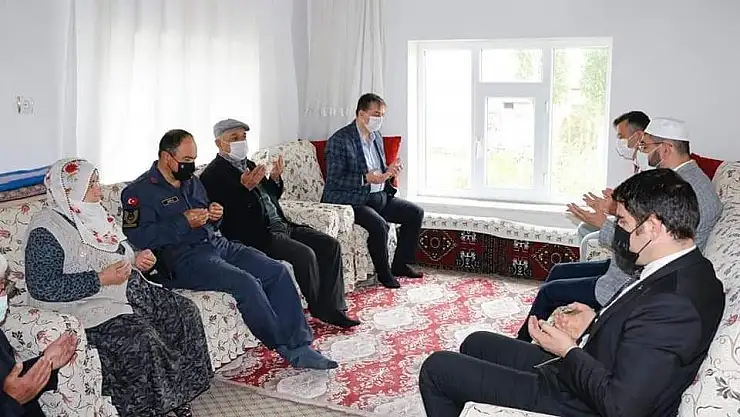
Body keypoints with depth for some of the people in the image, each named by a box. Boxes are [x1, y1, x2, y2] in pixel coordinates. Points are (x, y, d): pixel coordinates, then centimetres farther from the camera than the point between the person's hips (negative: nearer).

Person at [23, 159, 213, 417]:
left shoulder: (92, 214, 12)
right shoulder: (47, 230, -14)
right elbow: (42, 287, -22)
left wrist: (136, 259, 4)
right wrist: (101, 279, -24)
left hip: (130, 290, 9)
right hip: (88, 306, -9)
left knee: (185, 312, -6)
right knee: (141, 339, -31)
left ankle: (179, 395, 2)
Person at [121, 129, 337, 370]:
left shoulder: (192, 182, 22)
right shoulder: (140, 192, -2)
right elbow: (137, 237, -17)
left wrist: (216, 216, 6)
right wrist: (184, 222, -18)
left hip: (217, 243, 8)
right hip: (183, 257, -8)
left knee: (277, 271, -11)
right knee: (246, 283, -29)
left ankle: (299, 345, -12)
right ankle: (287, 349, -13)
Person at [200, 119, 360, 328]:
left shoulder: (249, 165, 19)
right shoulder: (213, 175, -7)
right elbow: (226, 215, -17)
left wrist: (275, 178, 7)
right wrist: (244, 188, -26)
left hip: (280, 225, 9)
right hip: (257, 236, -9)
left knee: (330, 245, -5)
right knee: (305, 254, -26)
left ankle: (332, 307, -2)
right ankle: (320, 310, -5)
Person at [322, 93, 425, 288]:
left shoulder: (377, 136, 12)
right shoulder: (339, 140, -15)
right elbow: (334, 180, -20)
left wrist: (389, 170, -2)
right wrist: (366, 179, -30)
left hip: (378, 196, 9)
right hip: (349, 200, -9)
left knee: (416, 213, 3)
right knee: (379, 225, -32)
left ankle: (400, 264, 12)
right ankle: (384, 273, -8)